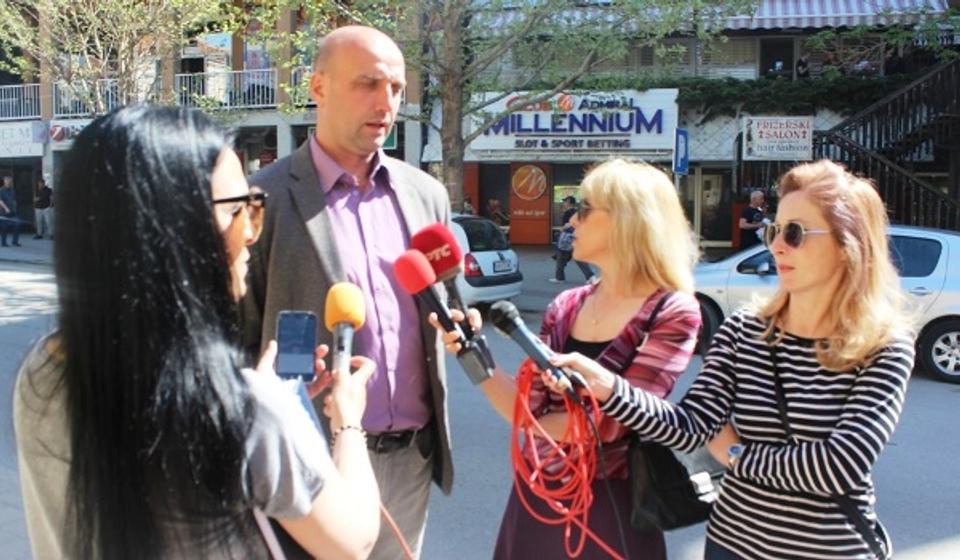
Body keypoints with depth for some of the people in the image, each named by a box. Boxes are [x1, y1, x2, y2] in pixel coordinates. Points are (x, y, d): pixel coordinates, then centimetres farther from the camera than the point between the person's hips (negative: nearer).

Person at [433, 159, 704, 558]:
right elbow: (529, 407, -2)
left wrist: (537, 424, -4)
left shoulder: (672, 312, -14)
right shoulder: (566, 306, 2)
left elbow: (610, 424, -19)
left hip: (607, 505, -5)